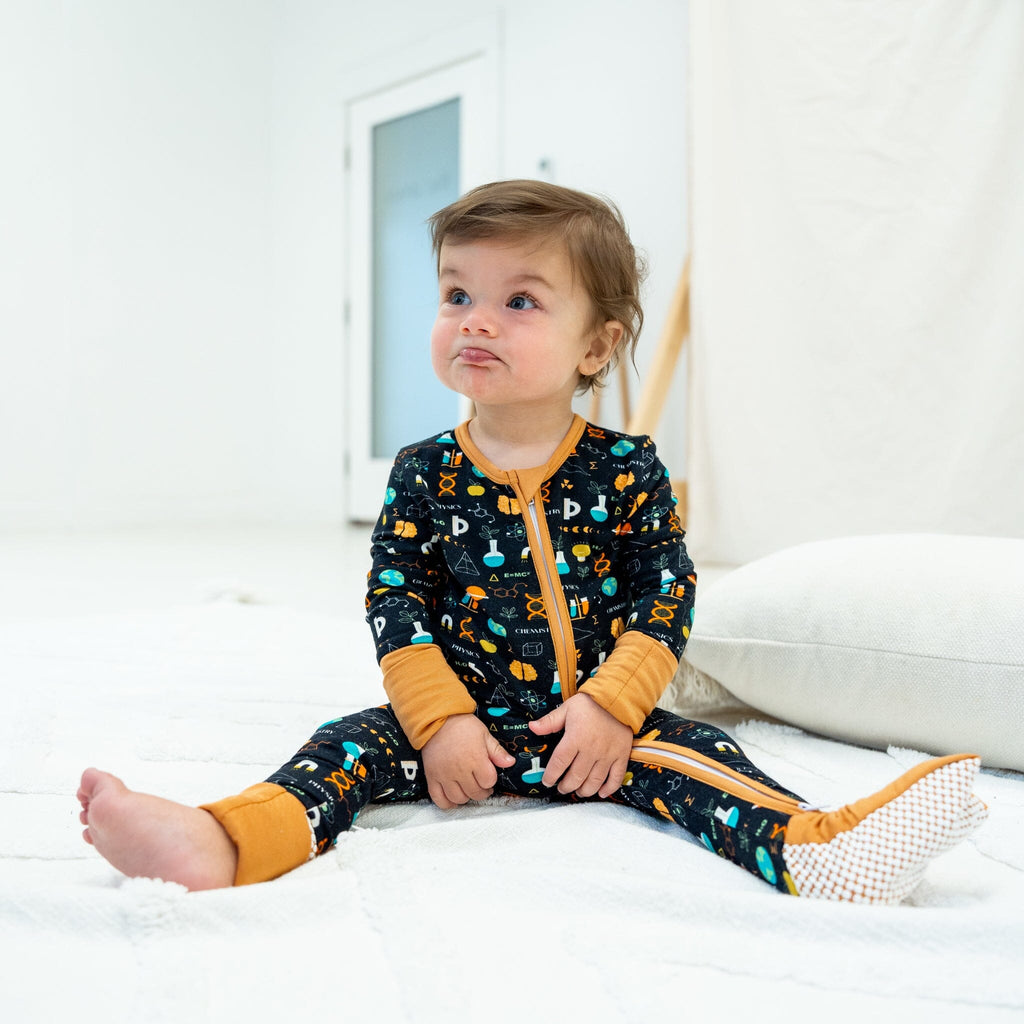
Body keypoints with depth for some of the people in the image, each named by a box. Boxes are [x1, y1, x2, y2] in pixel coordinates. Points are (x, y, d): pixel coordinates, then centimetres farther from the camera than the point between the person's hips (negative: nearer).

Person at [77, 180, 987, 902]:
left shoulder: (627, 471, -4)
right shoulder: (425, 476, -1)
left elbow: (666, 602, -5)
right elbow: (395, 609, -4)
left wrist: (610, 708, -17)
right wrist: (440, 721, -15)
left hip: (595, 725, 0)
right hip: (460, 719, 1)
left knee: (681, 751, -24)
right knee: (358, 742, -21)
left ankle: (809, 848, -45)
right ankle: (226, 842, -43)